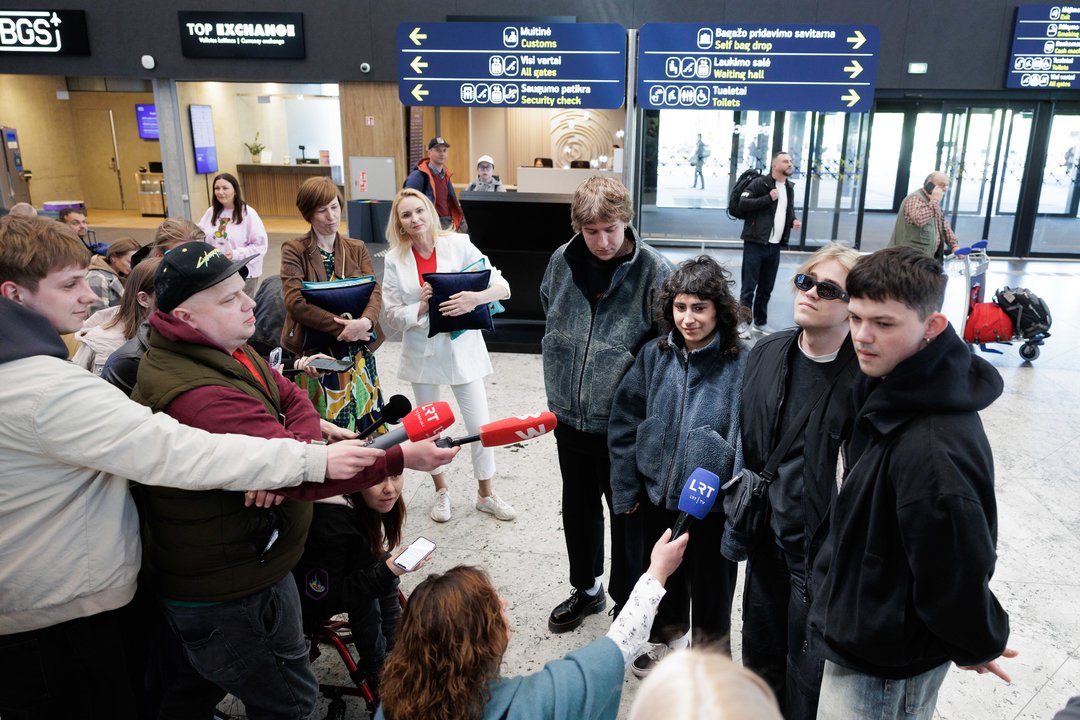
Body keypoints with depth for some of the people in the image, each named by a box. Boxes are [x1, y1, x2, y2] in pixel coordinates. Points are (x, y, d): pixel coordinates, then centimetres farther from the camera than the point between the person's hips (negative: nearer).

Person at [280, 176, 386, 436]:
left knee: (366, 421, 9)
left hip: (358, 351, 3)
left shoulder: (357, 249, 9)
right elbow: (295, 302, -14)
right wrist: (341, 326, -19)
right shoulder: (294, 250, -2)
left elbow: (374, 290, -3)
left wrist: (365, 321, -24)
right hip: (315, 352, -3)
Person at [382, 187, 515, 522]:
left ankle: (485, 494, 26)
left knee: (481, 426, 3)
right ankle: (441, 492, 36)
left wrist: (474, 298, -30)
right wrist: (423, 307, -21)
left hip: (462, 347, -1)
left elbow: (502, 286, -11)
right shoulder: (395, 260, -3)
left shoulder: (458, 244, -8)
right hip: (422, 351, 2)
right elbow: (392, 314, -4)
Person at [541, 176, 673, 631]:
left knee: (628, 516, 13)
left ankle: (628, 605, 35)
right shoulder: (562, 262, -4)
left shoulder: (654, 271, -17)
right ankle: (586, 589, 46)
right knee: (578, 508, 22)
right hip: (570, 416, 5)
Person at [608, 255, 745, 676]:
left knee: (710, 585, 16)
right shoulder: (654, 356, -5)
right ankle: (666, 636, 54)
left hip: (713, 502, -4)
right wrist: (625, 487, 0)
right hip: (658, 494, 4)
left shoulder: (740, 366, -17)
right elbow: (624, 423, 0)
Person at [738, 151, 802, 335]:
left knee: (766, 288, 14)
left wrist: (793, 220, 7)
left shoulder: (789, 187, 15)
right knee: (749, 287, -3)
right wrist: (768, 198, -18)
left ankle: (760, 323, 25)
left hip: (775, 246, 7)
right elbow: (743, 203, -17)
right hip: (755, 244, -7)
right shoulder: (759, 183, -7)